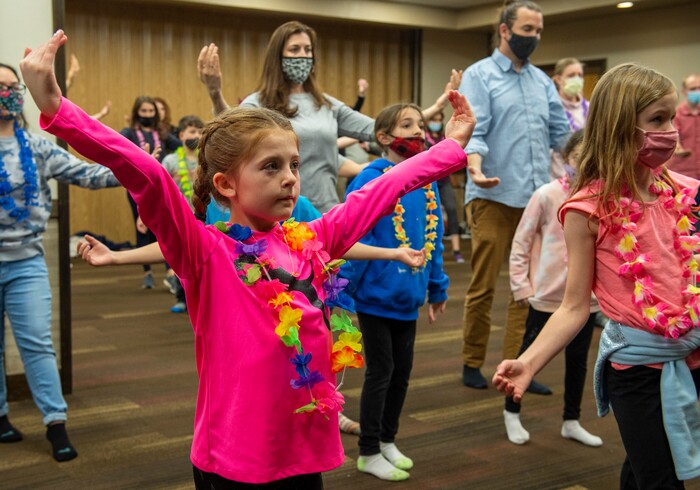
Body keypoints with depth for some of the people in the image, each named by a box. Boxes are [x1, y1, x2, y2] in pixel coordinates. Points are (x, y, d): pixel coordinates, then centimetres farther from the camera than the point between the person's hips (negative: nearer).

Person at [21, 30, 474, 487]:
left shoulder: (313, 240, 4)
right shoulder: (206, 251, -12)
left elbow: (382, 190, 11)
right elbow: (147, 179, -25)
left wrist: (452, 147, 17)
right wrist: (57, 110, -37)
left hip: (309, 449, 5)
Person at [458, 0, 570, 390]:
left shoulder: (543, 81, 17)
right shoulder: (480, 75, 0)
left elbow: (562, 134, 18)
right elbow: (473, 131, -13)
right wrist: (476, 168, -28)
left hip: (537, 197, 5)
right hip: (493, 197, -5)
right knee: (484, 286, 2)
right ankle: (473, 363, 17)